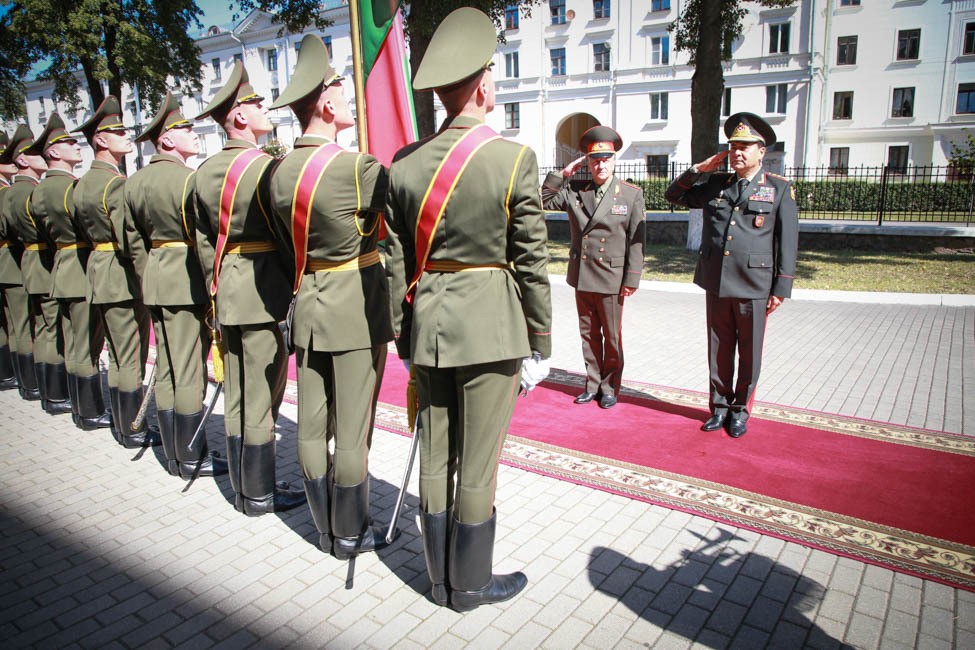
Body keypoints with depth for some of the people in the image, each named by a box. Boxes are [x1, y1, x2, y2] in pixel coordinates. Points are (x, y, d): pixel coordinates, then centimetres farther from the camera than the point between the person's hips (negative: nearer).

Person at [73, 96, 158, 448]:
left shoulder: (83, 183, 14)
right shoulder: (117, 183, -16)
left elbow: (85, 229, 18)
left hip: (98, 271, 9)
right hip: (123, 277, -9)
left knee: (118, 355, 16)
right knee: (131, 358, -1)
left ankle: (122, 424, 25)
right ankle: (134, 431, 8)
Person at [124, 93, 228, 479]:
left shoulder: (135, 183, 12)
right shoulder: (189, 179, -13)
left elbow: (134, 242, 16)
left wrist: (148, 281, 22)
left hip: (155, 278, 8)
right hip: (189, 279, -8)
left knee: (166, 368, 12)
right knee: (189, 371, -2)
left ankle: (173, 455, 22)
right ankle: (191, 458, 8)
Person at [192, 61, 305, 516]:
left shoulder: (205, 172, 11)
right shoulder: (268, 166, -12)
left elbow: (205, 240, 14)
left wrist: (216, 291, 19)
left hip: (227, 291, 8)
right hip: (263, 290, -8)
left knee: (239, 391, 14)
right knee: (261, 392, 0)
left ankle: (243, 486, 25)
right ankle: (259, 495, 11)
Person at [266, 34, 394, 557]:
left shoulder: (280, 172, 4)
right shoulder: (356, 168, -18)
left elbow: (290, 238, 11)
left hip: (307, 303, 7)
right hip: (356, 306, -7)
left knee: (312, 424, 12)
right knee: (352, 428, 5)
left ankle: (325, 527, 27)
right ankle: (350, 533, 19)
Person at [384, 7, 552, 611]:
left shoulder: (404, 165, 2)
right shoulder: (514, 159, -10)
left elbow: (396, 265, 5)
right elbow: (531, 264, -8)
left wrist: (404, 341, 15)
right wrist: (539, 347, 1)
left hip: (429, 325, 5)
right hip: (490, 328, -4)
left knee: (435, 459, 15)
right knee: (478, 465, 8)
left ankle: (442, 578, 32)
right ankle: (470, 583, 26)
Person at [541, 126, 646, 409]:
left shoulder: (632, 195, -2)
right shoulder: (575, 192, 6)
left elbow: (636, 240, -4)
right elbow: (544, 200, 7)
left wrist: (631, 280, -8)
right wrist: (564, 173, -1)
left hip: (611, 279, -3)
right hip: (581, 277, 3)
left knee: (612, 338, 7)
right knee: (589, 335, 14)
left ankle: (610, 388, 22)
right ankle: (592, 384, 27)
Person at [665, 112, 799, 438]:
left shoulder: (779, 188, 0)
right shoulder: (715, 184, 9)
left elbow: (787, 241, -2)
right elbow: (673, 195, 17)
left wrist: (781, 289, -6)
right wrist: (699, 169, 3)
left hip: (754, 286, -3)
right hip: (716, 283, 3)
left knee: (749, 353, 8)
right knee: (719, 350, 12)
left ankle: (740, 410, 24)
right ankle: (720, 407, 26)